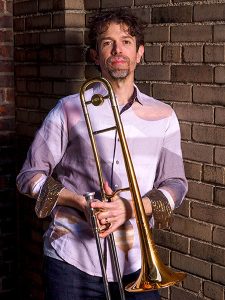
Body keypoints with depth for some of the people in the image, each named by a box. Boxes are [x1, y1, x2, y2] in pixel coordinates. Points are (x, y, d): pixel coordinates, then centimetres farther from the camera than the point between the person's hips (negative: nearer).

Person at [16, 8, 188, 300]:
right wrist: (81, 203, -13)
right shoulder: (70, 109, -1)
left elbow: (175, 184, 3)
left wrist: (130, 208, -15)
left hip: (135, 264, 2)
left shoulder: (163, 116, 5)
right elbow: (30, 176, 2)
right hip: (73, 262, -2)